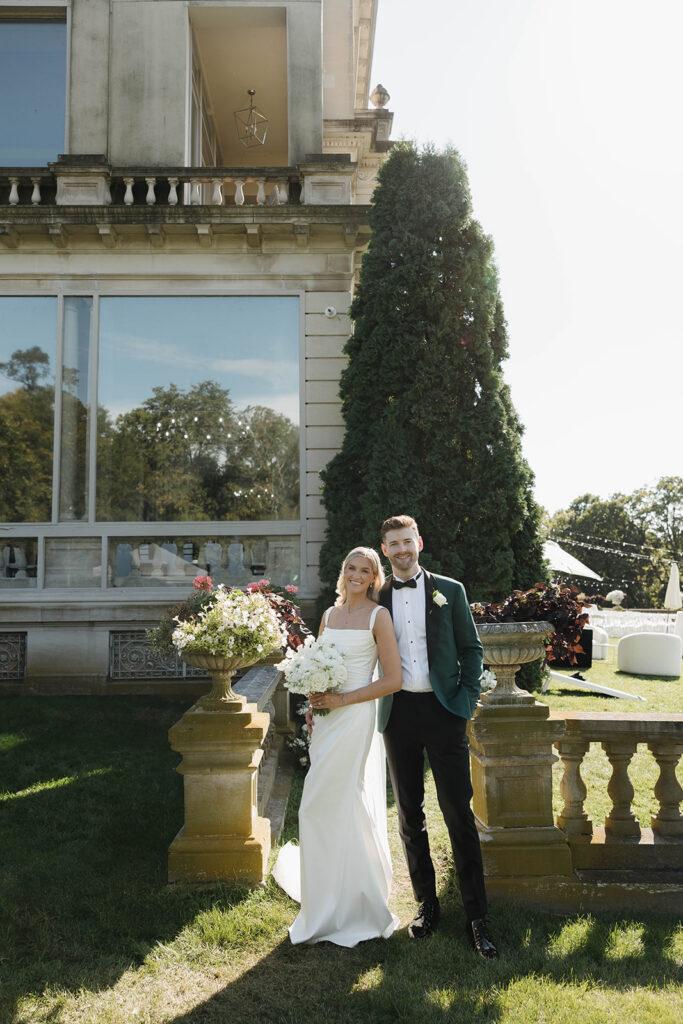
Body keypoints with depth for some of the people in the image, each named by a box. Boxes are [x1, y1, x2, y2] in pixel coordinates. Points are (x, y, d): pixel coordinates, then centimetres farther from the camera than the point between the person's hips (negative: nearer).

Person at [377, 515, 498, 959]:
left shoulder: (449, 590, 4)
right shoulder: (376, 598, 7)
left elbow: (472, 648, 4)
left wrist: (466, 701, -5)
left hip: (443, 711, -2)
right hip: (398, 714, 2)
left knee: (459, 814, 0)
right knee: (410, 815, 11)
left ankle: (477, 917, 11)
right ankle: (427, 904, 27)